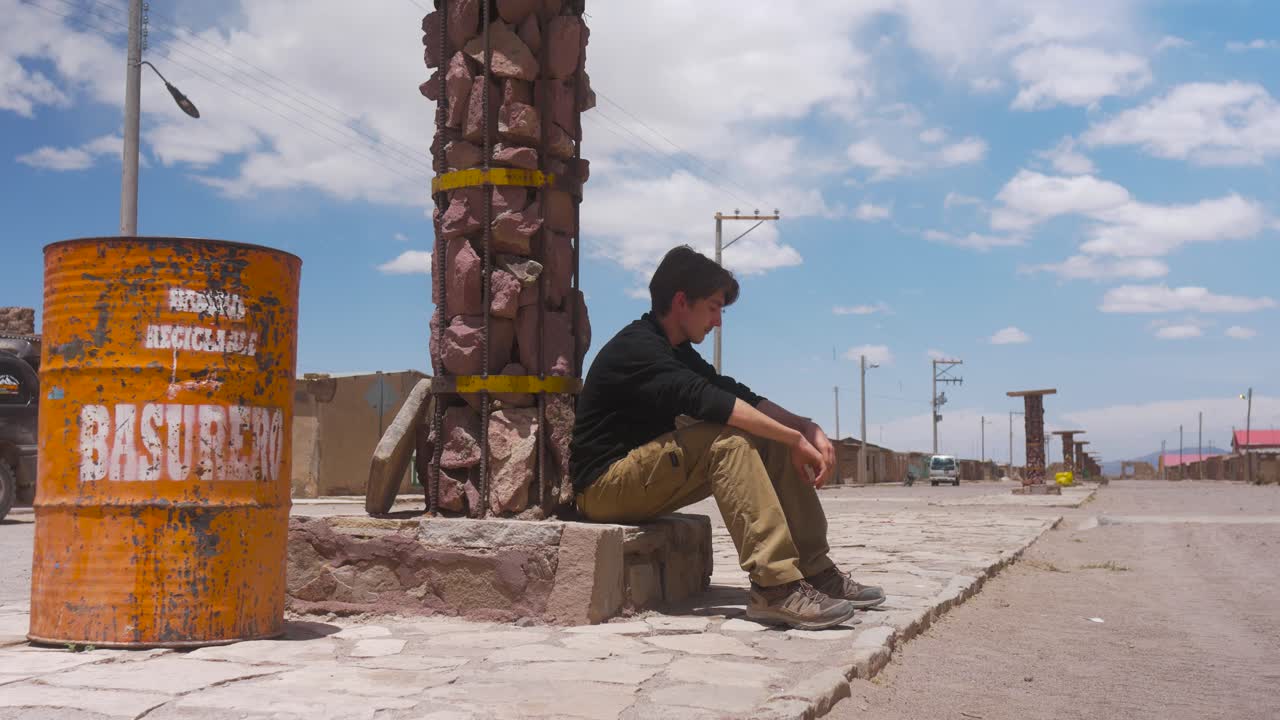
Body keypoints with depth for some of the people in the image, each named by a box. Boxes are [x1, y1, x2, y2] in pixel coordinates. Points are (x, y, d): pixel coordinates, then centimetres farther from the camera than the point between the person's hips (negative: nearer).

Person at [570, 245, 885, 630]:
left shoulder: (678, 352, 14)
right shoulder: (636, 348, -17)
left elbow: (737, 394, 7)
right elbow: (704, 399, -31)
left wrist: (806, 427, -10)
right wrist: (796, 438, -31)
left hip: (642, 475, 9)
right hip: (605, 487, -9)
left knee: (772, 442, -1)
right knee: (728, 438, -29)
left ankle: (814, 571, -2)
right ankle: (775, 586, -34)